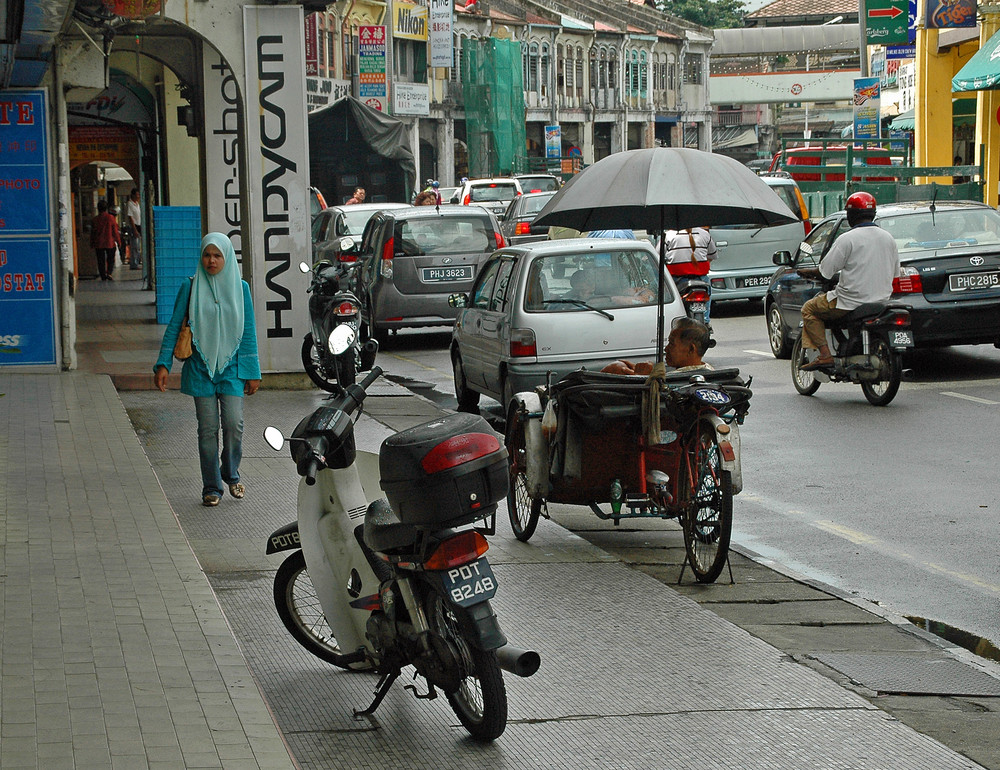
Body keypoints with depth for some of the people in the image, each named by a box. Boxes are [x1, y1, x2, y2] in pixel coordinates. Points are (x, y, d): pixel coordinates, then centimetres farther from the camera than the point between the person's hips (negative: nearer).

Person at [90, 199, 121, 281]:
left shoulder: (95, 219, -1)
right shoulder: (111, 218, -6)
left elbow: (92, 233, 4)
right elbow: (115, 231, -4)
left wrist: (92, 244, 14)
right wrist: (118, 241, 5)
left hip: (99, 244, 1)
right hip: (110, 243, -1)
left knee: (101, 261, 7)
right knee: (111, 259, 10)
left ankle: (103, 276, 5)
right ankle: (109, 273, -10)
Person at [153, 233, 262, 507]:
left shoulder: (240, 288, 3)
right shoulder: (190, 287, 0)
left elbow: (248, 332, 6)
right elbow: (174, 327, 3)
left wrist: (253, 372, 6)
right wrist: (163, 364, -4)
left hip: (231, 366, 0)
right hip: (200, 368, 0)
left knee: (233, 423, -11)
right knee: (208, 428, 0)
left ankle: (231, 473, 15)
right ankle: (211, 487, 11)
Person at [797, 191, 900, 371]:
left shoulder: (847, 239, -14)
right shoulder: (888, 238, 7)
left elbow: (825, 271, -12)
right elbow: (895, 273, 17)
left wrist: (807, 272, 8)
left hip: (852, 301, -7)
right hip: (882, 300, 7)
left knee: (809, 309, 11)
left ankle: (824, 354, -4)